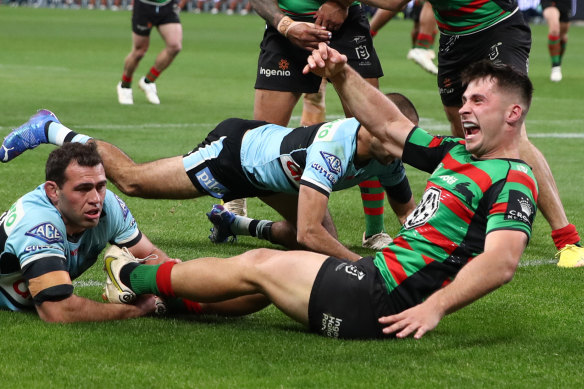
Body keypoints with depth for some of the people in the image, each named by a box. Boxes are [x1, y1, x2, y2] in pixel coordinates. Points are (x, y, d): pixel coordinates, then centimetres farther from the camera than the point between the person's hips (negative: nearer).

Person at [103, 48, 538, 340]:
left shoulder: (512, 181, -16)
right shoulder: (456, 155, 13)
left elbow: (502, 261, -31)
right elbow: (388, 126, 22)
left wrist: (435, 307, -42)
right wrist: (341, 74, 9)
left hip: (382, 302, -9)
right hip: (373, 275, 9)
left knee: (255, 266, 4)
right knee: (263, 263, 18)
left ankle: (140, 279, 23)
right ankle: (161, 297, 33)